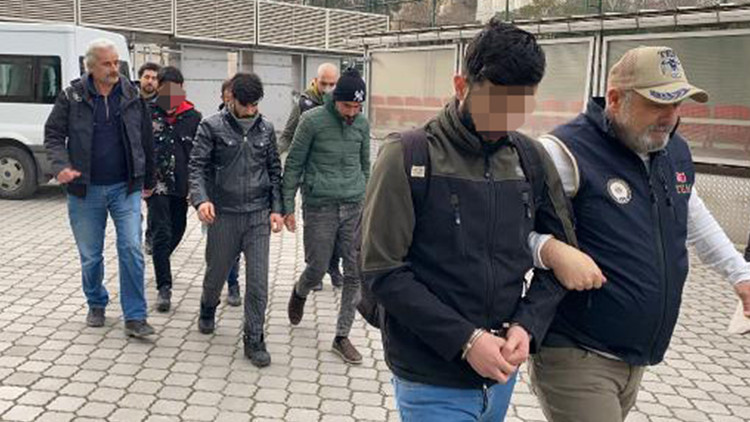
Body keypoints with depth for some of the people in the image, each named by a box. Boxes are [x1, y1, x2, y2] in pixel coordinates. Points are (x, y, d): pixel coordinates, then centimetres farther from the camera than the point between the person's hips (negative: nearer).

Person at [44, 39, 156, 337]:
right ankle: (96, 305, 34)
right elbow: (53, 135, 2)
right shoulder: (72, 97, -2)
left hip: (125, 188, 0)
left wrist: (149, 181, 15)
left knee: (132, 250, -7)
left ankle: (135, 317, 1)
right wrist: (61, 165, -18)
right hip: (86, 190, 0)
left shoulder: (132, 96, 1)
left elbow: (146, 141, 10)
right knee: (90, 256, 11)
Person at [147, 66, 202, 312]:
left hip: (182, 185, 3)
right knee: (162, 234, -8)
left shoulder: (193, 117, 2)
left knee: (177, 230, 17)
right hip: (156, 184, -3)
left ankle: (160, 265, 45)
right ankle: (164, 287, -3)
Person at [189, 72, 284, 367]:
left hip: (258, 215, 2)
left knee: (258, 280, -2)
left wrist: (276, 208, 3)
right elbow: (197, 166, -8)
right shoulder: (212, 127, -5)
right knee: (216, 271, 15)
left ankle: (254, 339, 10)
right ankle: (208, 309, 47)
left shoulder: (266, 129, 5)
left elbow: (274, 170, 11)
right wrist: (201, 199, -26)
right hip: (223, 214, -1)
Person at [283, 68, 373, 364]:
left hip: (354, 207, 4)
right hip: (320, 206, -4)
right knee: (317, 269, 4)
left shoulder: (362, 124, 5)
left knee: (356, 273, 2)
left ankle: (342, 336, 16)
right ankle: (300, 293, 42)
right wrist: (288, 206, -3)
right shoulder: (312, 120, -7)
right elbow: (293, 165, -3)